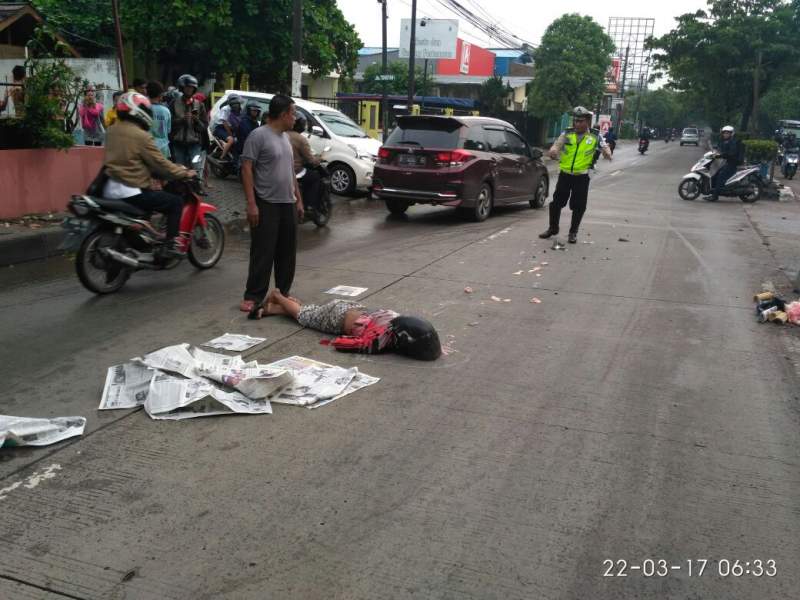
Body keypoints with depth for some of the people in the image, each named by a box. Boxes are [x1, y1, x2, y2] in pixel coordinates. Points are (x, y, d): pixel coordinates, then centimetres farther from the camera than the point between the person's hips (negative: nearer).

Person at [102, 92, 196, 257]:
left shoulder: (113, 131, 11)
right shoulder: (140, 135, -15)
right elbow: (159, 163, -12)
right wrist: (184, 173, 1)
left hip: (111, 189, 9)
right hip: (130, 192, -9)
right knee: (175, 202, 0)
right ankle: (170, 245, -3)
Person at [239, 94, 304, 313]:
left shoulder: (285, 138, 15)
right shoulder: (259, 136, -10)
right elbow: (246, 169, -14)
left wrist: (298, 199, 17)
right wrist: (251, 203, -20)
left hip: (288, 204, 8)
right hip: (266, 204, -8)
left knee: (287, 252, 10)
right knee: (263, 253, -6)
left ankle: (282, 293, 20)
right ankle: (253, 296, 0)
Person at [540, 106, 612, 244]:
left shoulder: (594, 137, 1)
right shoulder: (567, 134, 1)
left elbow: (604, 147, -5)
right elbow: (558, 143, -12)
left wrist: (607, 152, -30)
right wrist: (554, 150, -36)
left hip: (582, 177, -1)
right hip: (565, 174, 1)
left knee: (578, 206, 3)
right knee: (557, 202, 6)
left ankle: (573, 232, 19)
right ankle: (553, 228, 24)